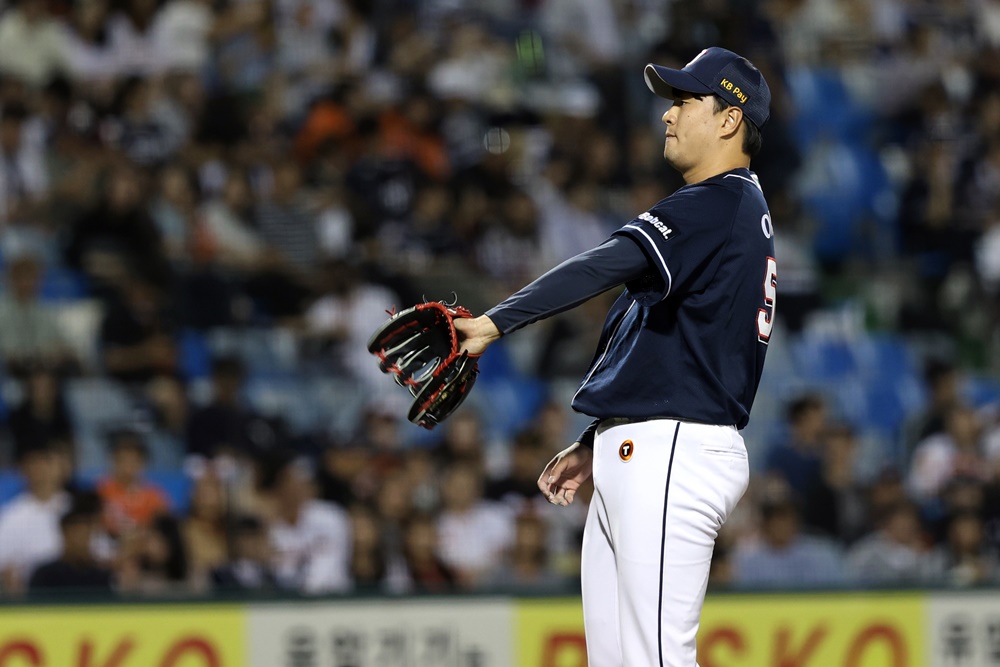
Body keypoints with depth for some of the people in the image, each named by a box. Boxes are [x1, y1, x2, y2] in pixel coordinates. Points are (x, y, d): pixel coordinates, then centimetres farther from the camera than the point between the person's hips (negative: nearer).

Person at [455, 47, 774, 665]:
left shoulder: (717, 207, -12)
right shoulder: (742, 212, 22)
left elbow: (606, 266, -28)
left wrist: (496, 322, -38)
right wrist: (594, 445, 25)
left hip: (674, 456, -11)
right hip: (637, 454, 11)